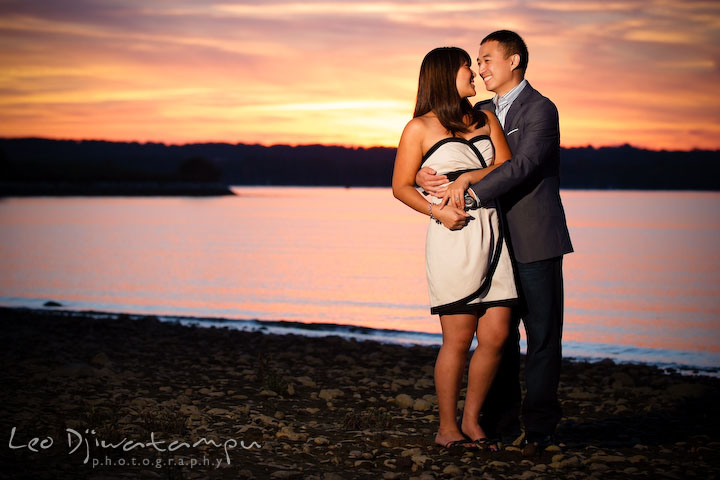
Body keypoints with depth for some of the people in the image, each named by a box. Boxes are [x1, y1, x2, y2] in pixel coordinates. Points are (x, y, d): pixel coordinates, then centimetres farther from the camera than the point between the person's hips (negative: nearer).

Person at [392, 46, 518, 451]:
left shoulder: (486, 120, 17)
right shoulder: (420, 128, 3)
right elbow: (401, 186, 2)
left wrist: (469, 177, -10)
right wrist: (437, 210, -13)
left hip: (492, 233, 5)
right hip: (453, 237, -5)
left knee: (496, 336, 0)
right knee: (459, 339, -4)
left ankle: (471, 421, 15)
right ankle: (447, 428, 9)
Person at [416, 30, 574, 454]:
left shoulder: (541, 109, -8)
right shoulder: (482, 112, 15)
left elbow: (523, 165, -21)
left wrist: (467, 192, -28)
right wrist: (426, 175, -12)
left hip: (536, 243, -7)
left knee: (542, 336, -1)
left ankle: (539, 429, 6)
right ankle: (501, 426, 17)